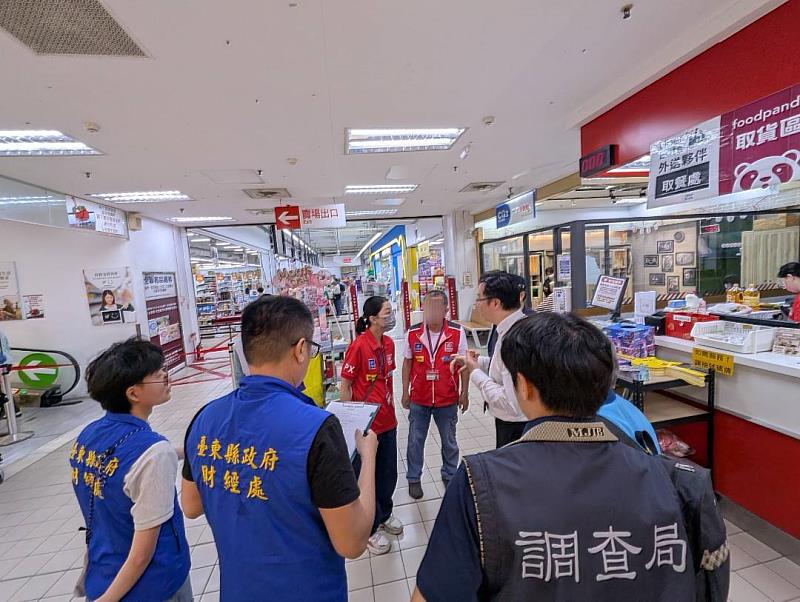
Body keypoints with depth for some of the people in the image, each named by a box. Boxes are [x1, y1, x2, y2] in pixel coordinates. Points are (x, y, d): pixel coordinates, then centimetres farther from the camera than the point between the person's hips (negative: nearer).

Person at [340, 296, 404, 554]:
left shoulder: (388, 343, 1)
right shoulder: (358, 346, -21)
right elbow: (345, 386, -14)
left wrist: (390, 405, 15)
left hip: (387, 421, 7)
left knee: (388, 472, 22)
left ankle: (384, 514, 47)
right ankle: (370, 528, 36)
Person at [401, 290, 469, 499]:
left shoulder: (457, 332, -13)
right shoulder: (413, 334, -9)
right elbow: (407, 363, 2)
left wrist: (464, 392, -2)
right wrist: (405, 392, 4)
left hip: (448, 399, 0)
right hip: (418, 399, 1)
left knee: (449, 441, 19)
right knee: (415, 441, 14)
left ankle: (449, 475, 43)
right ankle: (414, 478, 36)